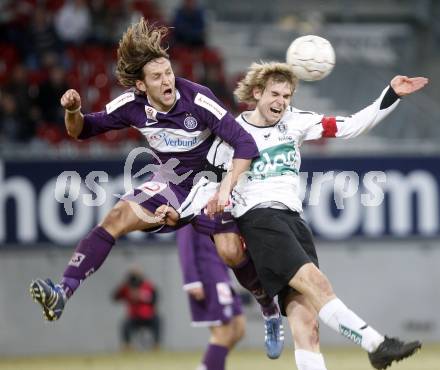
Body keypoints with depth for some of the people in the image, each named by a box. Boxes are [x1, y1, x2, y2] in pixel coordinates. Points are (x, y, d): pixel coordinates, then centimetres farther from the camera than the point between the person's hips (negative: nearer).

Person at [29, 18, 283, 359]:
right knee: (118, 217, -21)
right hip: (171, 186, 3)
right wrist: (73, 112, -24)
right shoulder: (132, 106, -14)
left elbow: (245, 144, -27)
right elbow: (83, 130, -1)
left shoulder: (198, 100, -27)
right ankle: (62, 294, -32)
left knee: (232, 253, -18)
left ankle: (271, 314, 12)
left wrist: (225, 188, -36)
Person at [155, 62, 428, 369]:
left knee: (305, 314, -12)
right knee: (315, 283, -27)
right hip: (259, 219, -5)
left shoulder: (295, 122, 14)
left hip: (294, 221, 5)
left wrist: (392, 96, 4)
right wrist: (179, 215, -1)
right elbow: (210, 182, 13)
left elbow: (351, 127, 12)